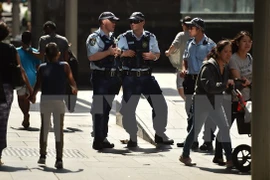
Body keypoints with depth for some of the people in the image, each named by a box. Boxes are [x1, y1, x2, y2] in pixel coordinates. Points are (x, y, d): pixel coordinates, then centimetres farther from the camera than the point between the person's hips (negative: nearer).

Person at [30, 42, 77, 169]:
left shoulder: (42, 68, 2)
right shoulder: (64, 66, 1)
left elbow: (38, 84, -4)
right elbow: (71, 81, 0)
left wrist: (33, 95, 12)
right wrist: (74, 88, 22)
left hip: (45, 100, 1)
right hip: (59, 100, -1)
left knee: (44, 127, 16)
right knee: (59, 129, 1)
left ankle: (42, 156, 23)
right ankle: (59, 159, -5)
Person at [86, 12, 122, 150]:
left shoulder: (112, 38, 18)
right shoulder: (94, 38, -8)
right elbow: (92, 57, -20)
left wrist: (117, 53, 11)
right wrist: (109, 52, -22)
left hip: (112, 77, 8)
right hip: (100, 77, -8)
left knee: (107, 109, 12)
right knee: (99, 109, -9)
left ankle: (103, 138, 19)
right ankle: (98, 140, -9)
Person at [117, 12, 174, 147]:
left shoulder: (150, 37, 6)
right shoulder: (124, 38, 0)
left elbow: (157, 54, 18)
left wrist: (152, 56, -5)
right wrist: (124, 53, -16)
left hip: (146, 76, 2)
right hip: (130, 78, -2)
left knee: (160, 105, 0)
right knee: (128, 108, -3)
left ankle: (160, 134, 17)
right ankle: (133, 137, 12)